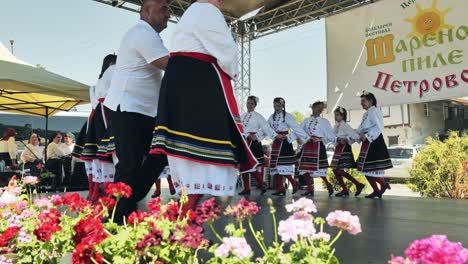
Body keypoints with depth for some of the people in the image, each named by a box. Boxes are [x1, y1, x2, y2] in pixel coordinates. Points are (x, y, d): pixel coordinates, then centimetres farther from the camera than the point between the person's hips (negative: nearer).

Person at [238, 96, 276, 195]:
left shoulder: (258, 116, 0)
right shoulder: (242, 116, 13)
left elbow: (266, 128, -7)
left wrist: (276, 136, -20)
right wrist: (248, 136, -13)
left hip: (254, 143, -5)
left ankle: (261, 185, 9)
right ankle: (246, 189, 13)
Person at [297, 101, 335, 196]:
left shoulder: (324, 121, 3)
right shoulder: (307, 120, 13)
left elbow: (330, 134, -1)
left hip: (318, 146, -4)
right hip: (307, 146, 4)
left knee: (318, 169, -6)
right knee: (305, 168, 2)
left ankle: (328, 185, 17)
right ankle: (310, 189, 12)